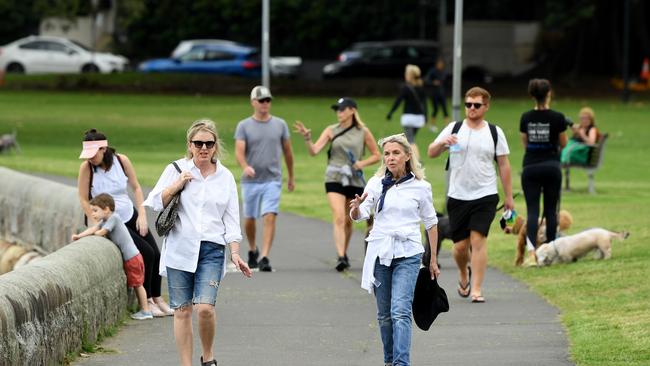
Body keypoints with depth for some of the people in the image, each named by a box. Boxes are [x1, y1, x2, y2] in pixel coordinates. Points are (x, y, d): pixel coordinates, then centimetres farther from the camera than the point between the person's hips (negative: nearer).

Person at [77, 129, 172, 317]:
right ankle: (145, 301, 0)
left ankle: (157, 298, 21)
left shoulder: (121, 160, -9)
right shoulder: (86, 168, -18)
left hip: (130, 215, 5)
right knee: (146, 253, -15)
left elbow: (136, 187, 2)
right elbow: (84, 200, -13)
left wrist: (142, 215, -6)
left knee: (156, 254, 2)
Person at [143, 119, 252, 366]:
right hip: (180, 249, 0)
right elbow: (155, 203, 3)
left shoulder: (225, 177, 9)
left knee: (205, 308, -15)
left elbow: (231, 220, 10)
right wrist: (177, 185, -10)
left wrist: (235, 253, 3)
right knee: (182, 310, 1)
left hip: (212, 250, 0)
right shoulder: (176, 170, 4)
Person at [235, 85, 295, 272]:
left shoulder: (280, 124, 6)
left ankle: (264, 258, -18)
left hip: (272, 180, 0)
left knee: (269, 218, -15)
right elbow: (239, 151, -10)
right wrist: (245, 167, -31)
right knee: (249, 219, 11)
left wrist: (291, 177, 20)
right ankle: (252, 250, 37)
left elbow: (287, 152, 15)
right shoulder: (244, 126, 0)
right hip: (250, 180, 0)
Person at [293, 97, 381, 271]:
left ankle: (344, 254, 33)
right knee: (339, 218, -16)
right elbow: (314, 151, -6)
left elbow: (376, 155, 9)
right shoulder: (331, 131, 2)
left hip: (355, 180, 1)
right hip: (334, 179, -1)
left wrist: (363, 163, -9)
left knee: (348, 221, 13)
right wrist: (307, 138, -24)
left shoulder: (363, 132, 2)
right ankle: (341, 257, -23)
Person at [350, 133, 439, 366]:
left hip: (407, 254, -3)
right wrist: (356, 207, -30)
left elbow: (430, 223, 10)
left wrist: (433, 260, 13)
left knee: (400, 311, -17)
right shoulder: (376, 184, 4)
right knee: (384, 314, 10)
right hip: (380, 252, 3)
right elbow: (358, 215, -6)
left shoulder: (420, 187, 1)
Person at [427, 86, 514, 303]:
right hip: (458, 196, 1)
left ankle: (476, 290, -9)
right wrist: (442, 143, -18)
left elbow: (504, 165, 8)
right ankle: (463, 275, 35)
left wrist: (509, 197, 7)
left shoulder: (494, 132, 4)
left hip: (485, 196, -1)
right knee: (460, 245, 4)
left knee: (478, 239, -12)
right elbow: (431, 153, 4)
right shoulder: (454, 128, 4)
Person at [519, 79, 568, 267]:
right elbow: (563, 144, 2)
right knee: (551, 210, 10)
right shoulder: (557, 118, -9)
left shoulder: (526, 118, -1)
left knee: (532, 210, -2)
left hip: (530, 167, 1)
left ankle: (531, 253, -18)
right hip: (551, 165, -1)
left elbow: (525, 143, 9)